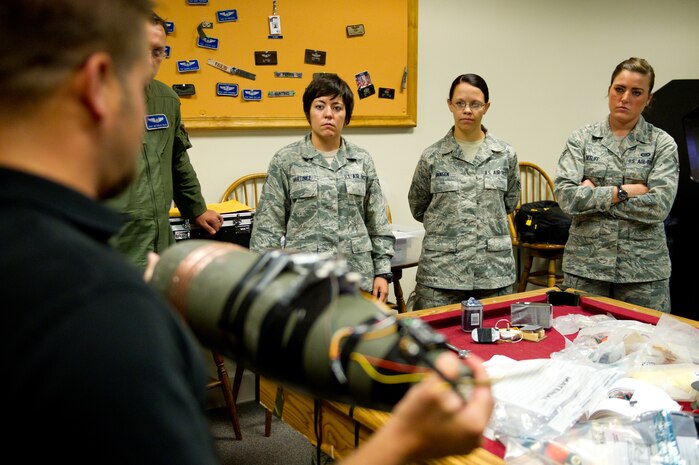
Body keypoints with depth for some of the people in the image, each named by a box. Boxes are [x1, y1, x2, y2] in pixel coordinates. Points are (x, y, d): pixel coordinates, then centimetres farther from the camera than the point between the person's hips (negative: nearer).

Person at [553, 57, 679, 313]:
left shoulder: (662, 144, 3)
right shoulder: (582, 138, 3)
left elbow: (660, 206, -10)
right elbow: (565, 196, -9)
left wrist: (596, 194, -10)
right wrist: (622, 192, -12)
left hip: (644, 270, 0)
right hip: (585, 264, 0)